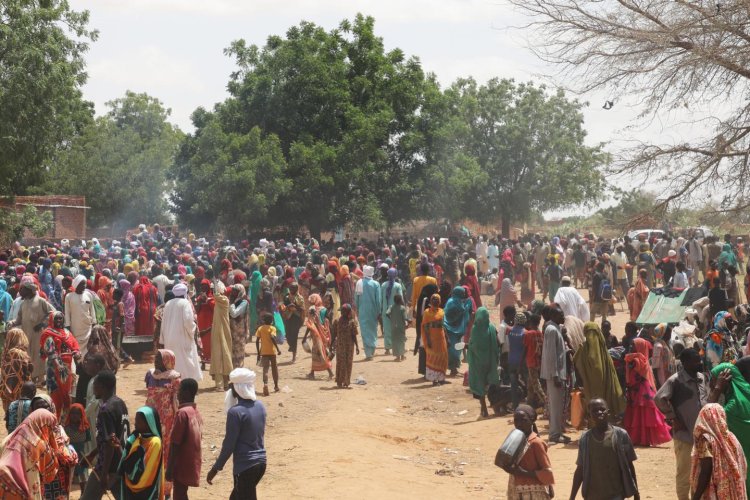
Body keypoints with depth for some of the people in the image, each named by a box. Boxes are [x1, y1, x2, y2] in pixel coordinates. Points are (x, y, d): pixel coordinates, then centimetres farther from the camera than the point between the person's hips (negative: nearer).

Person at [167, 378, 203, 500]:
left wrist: (169, 468, -16)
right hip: (192, 463, 8)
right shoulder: (196, 412, 9)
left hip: (182, 464, -8)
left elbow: (175, 444, -19)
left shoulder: (182, 413, -18)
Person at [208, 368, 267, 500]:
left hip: (245, 465, -8)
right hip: (261, 462, 8)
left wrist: (216, 468, -5)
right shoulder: (260, 406, 5)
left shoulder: (235, 412, -17)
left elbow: (229, 444, -14)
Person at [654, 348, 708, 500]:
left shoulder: (701, 377, 6)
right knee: (684, 473, 6)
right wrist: (673, 418, -19)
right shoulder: (676, 380, -16)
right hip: (685, 434, -7)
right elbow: (659, 398, -25)